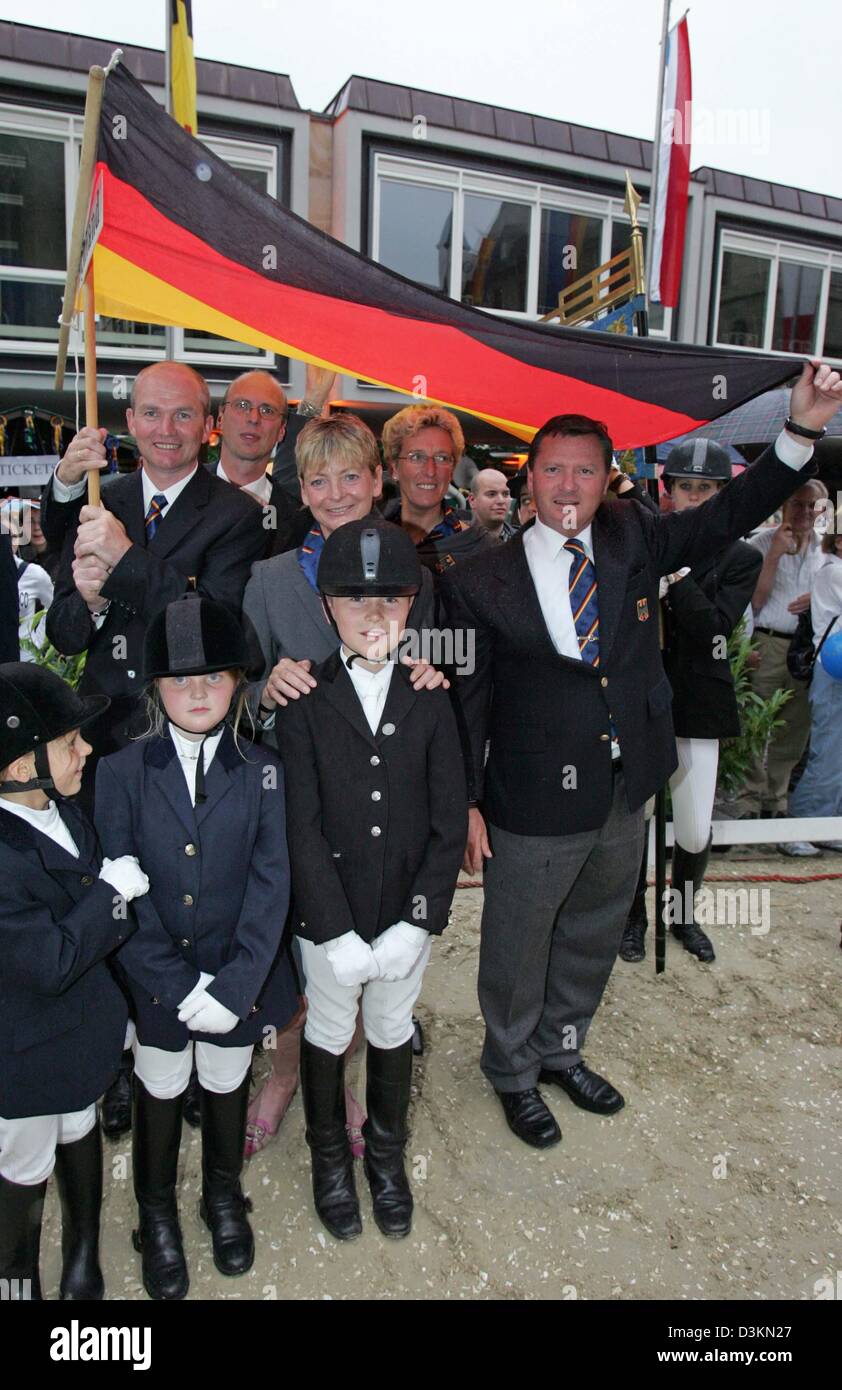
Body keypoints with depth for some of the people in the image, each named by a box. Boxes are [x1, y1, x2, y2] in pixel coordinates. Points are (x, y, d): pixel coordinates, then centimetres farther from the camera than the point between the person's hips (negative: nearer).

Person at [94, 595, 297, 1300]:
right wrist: (179, 984, -16)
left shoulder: (264, 770, -8)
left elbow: (270, 884, -10)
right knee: (159, 1095, 18)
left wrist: (235, 984, -17)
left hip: (237, 980, 1)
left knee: (226, 1089, 21)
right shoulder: (120, 770, -10)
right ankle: (156, 1214, 45)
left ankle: (224, 1196, 49)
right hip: (152, 982, -1)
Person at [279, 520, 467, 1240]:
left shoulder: (429, 699, -6)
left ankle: (387, 1153, 46)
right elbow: (302, 827, -13)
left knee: (392, 1030, 20)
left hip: (408, 912, 2)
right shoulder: (304, 700, -11)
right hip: (328, 913, -1)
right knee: (329, 1032, 18)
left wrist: (415, 923, -13)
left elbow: (449, 822, -6)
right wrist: (337, 932, -17)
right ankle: (330, 1155, 44)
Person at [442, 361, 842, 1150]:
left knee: (593, 939, 24)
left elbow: (730, 517, 3)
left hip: (624, 799, 5)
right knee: (518, 951, 15)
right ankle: (514, 1073, 43)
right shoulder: (482, 583, -12)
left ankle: (561, 1051, 50)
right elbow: (465, 701, -10)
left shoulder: (633, 539, -1)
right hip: (533, 811, -5)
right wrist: (466, 804, -10)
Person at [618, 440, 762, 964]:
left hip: (698, 705, 0)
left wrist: (675, 571, -17)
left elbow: (712, 630, -13)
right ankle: (634, 915, 28)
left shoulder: (740, 558, 2)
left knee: (696, 833, 4)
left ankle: (684, 914, 32)